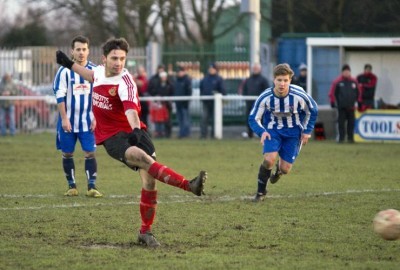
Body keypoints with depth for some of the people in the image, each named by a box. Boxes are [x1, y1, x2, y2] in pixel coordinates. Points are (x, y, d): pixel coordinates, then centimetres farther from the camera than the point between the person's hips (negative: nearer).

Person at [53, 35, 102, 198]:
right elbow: (60, 96, -6)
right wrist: (64, 119, -11)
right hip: (68, 121, -1)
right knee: (67, 153, 5)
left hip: (88, 121, 1)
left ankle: (92, 187, -2)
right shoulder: (64, 71, -6)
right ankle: (72, 186, 15)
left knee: (90, 153, -5)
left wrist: (96, 118, -1)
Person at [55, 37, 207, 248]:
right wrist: (69, 64, 39)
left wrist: (136, 130, -53)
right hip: (111, 136, 1)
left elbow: (131, 109, -34)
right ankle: (189, 185, -43)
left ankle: (145, 232, 5)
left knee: (149, 179, -12)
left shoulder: (125, 82, -16)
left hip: (131, 133, -1)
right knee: (143, 158, -29)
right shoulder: (100, 71, 2)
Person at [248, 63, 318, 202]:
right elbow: (253, 118, -9)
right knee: (269, 159, -25)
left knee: (285, 169, -3)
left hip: (293, 132, 0)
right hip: (272, 130, 0)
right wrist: (262, 132, -27)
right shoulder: (265, 97, -21)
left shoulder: (299, 95, -22)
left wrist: (307, 131, -4)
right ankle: (261, 192, -2)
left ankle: (279, 169, 38)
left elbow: (313, 111, -1)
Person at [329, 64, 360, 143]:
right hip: (341, 106, -3)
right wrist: (333, 102, 0)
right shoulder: (337, 82, 0)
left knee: (351, 122, 3)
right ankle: (341, 138, 0)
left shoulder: (354, 81, 9)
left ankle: (350, 138, 12)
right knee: (341, 122, -4)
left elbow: (358, 92, 18)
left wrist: (359, 101, 18)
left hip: (351, 106, 3)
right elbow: (332, 93, 3)